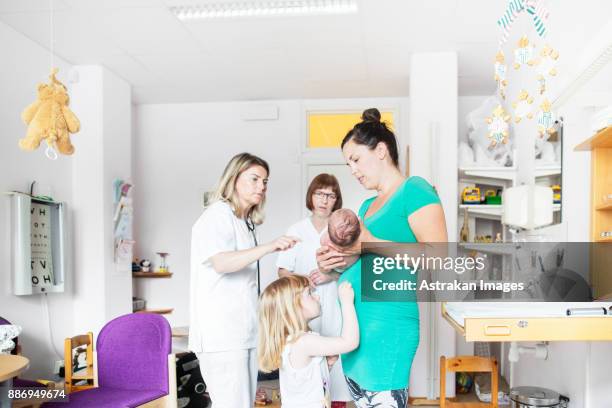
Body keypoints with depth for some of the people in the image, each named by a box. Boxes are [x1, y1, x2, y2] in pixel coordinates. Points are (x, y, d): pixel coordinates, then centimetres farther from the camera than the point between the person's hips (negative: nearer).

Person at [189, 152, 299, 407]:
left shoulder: (246, 222, 20)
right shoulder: (218, 215, -6)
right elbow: (220, 263, -22)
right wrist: (268, 247, -31)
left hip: (245, 331, 9)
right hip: (221, 334, -8)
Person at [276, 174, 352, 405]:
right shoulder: (296, 231, 8)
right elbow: (283, 272, 8)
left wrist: (332, 275, -14)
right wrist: (303, 279, -12)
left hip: (334, 307, -1)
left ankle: (338, 400, 6)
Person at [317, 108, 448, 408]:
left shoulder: (414, 190, -5)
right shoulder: (367, 206, 19)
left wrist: (370, 244, -20)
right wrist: (336, 263, 7)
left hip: (387, 325, -8)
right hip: (356, 324, 8)